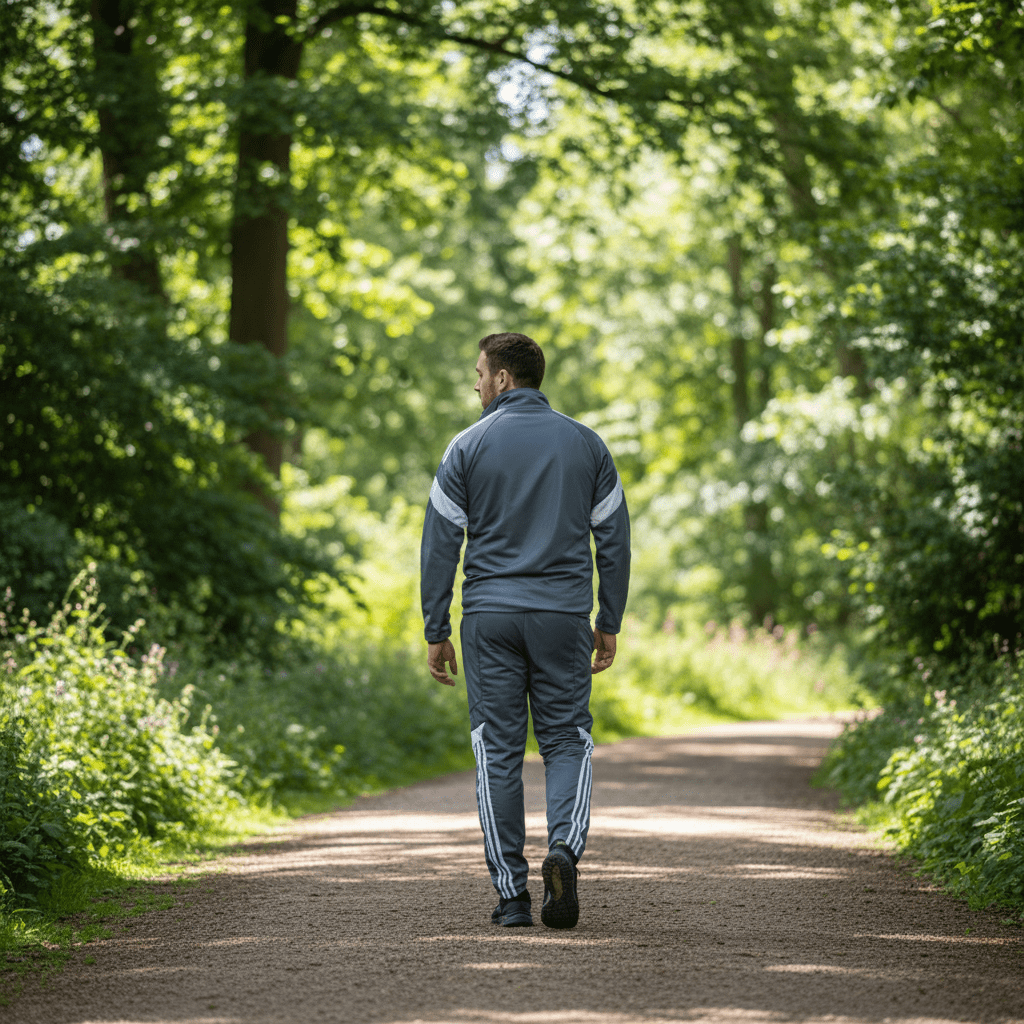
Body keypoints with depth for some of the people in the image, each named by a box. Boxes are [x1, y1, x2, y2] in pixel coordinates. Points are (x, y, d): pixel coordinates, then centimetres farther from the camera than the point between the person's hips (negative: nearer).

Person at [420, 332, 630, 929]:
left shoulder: (469, 447, 0)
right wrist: (610, 625, 12)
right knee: (567, 742, 9)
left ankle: (513, 896, 3)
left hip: (490, 617, -1)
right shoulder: (585, 444, 6)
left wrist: (436, 632, 4)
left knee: (499, 751, 4)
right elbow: (614, 539, 6)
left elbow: (440, 544, -1)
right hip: (564, 613, 1)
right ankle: (565, 847, -17)